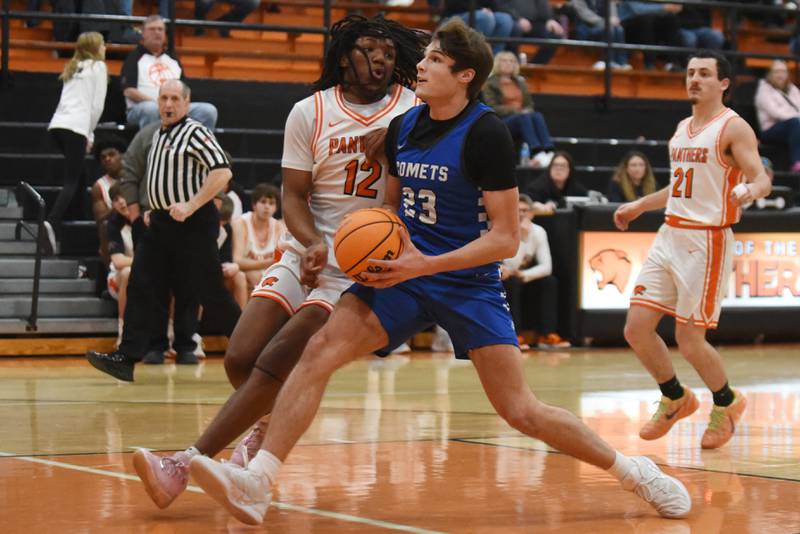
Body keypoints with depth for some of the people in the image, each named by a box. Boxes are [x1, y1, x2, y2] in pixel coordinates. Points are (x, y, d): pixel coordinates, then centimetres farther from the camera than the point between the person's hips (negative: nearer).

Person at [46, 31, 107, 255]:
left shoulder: (74, 68, 26)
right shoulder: (98, 67, 7)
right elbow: (97, 105, 0)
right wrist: (90, 133, 9)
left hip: (57, 124, 7)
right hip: (76, 126, -7)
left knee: (79, 176, 19)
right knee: (71, 182, -12)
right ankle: (52, 224, -31)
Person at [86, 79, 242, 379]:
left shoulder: (195, 133, -10)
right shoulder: (158, 136, 15)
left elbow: (222, 171, -20)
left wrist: (190, 206, -23)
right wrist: (156, 210, 18)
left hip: (193, 224, -8)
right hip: (161, 224, 8)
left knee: (210, 292, -4)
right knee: (140, 287, -2)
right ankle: (126, 358, -5)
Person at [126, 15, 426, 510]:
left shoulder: (416, 111, -2)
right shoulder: (310, 113, 2)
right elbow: (295, 195, 1)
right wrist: (314, 244, -19)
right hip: (306, 253, 3)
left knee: (275, 362, -17)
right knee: (240, 359, -8)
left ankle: (186, 465, -18)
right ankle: (268, 424, 27)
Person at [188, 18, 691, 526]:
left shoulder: (486, 133, -15)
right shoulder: (402, 127, 4)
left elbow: (506, 238, -15)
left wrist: (426, 265, -22)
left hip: (470, 284, -5)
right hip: (404, 274, 5)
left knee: (522, 411, -6)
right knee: (319, 350, -17)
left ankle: (635, 471, 15)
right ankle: (256, 484, -22)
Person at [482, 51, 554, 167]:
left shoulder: (520, 82, 22)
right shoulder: (490, 84, 5)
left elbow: (530, 105, 21)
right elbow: (492, 108, -6)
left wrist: (526, 110, -4)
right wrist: (515, 110, -17)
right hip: (501, 123, -5)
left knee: (537, 116, -28)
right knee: (524, 117, -35)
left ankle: (549, 153, -50)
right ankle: (537, 153, -55)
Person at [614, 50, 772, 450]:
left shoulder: (733, 128, -8)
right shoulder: (683, 129, 15)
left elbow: (762, 180, -17)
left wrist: (750, 190, -39)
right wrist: (639, 206, 34)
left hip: (707, 241, -7)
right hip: (669, 236, 7)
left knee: (689, 341, -5)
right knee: (637, 329, 1)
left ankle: (726, 403, 22)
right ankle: (675, 400, 24)